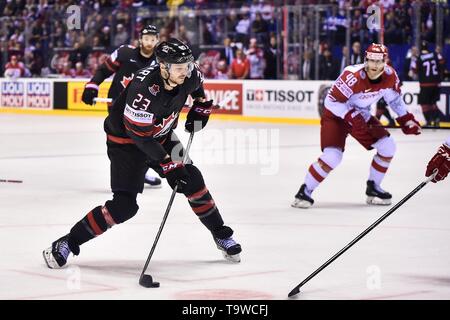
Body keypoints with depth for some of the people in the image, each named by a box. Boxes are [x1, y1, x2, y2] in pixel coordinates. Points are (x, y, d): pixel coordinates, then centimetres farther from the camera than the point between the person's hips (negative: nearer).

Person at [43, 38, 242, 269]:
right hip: (126, 139, -6)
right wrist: (167, 164, -27)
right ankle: (67, 243, -8)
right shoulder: (143, 89, -37)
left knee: (192, 180, 0)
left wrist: (201, 105, 5)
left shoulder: (188, 75, -17)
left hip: (161, 135, 7)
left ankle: (221, 235, 20)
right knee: (125, 204, -16)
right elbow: (139, 136, -29)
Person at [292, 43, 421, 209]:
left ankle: (373, 187, 16)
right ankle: (305, 191, -8)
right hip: (336, 114, -6)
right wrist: (351, 117, -33)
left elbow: (394, 98, 7)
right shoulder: (353, 76, -33)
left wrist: (406, 119, 4)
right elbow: (332, 101, -28)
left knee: (387, 147, -2)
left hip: (361, 115, 7)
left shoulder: (390, 76, -14)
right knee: (332, 156, -22)